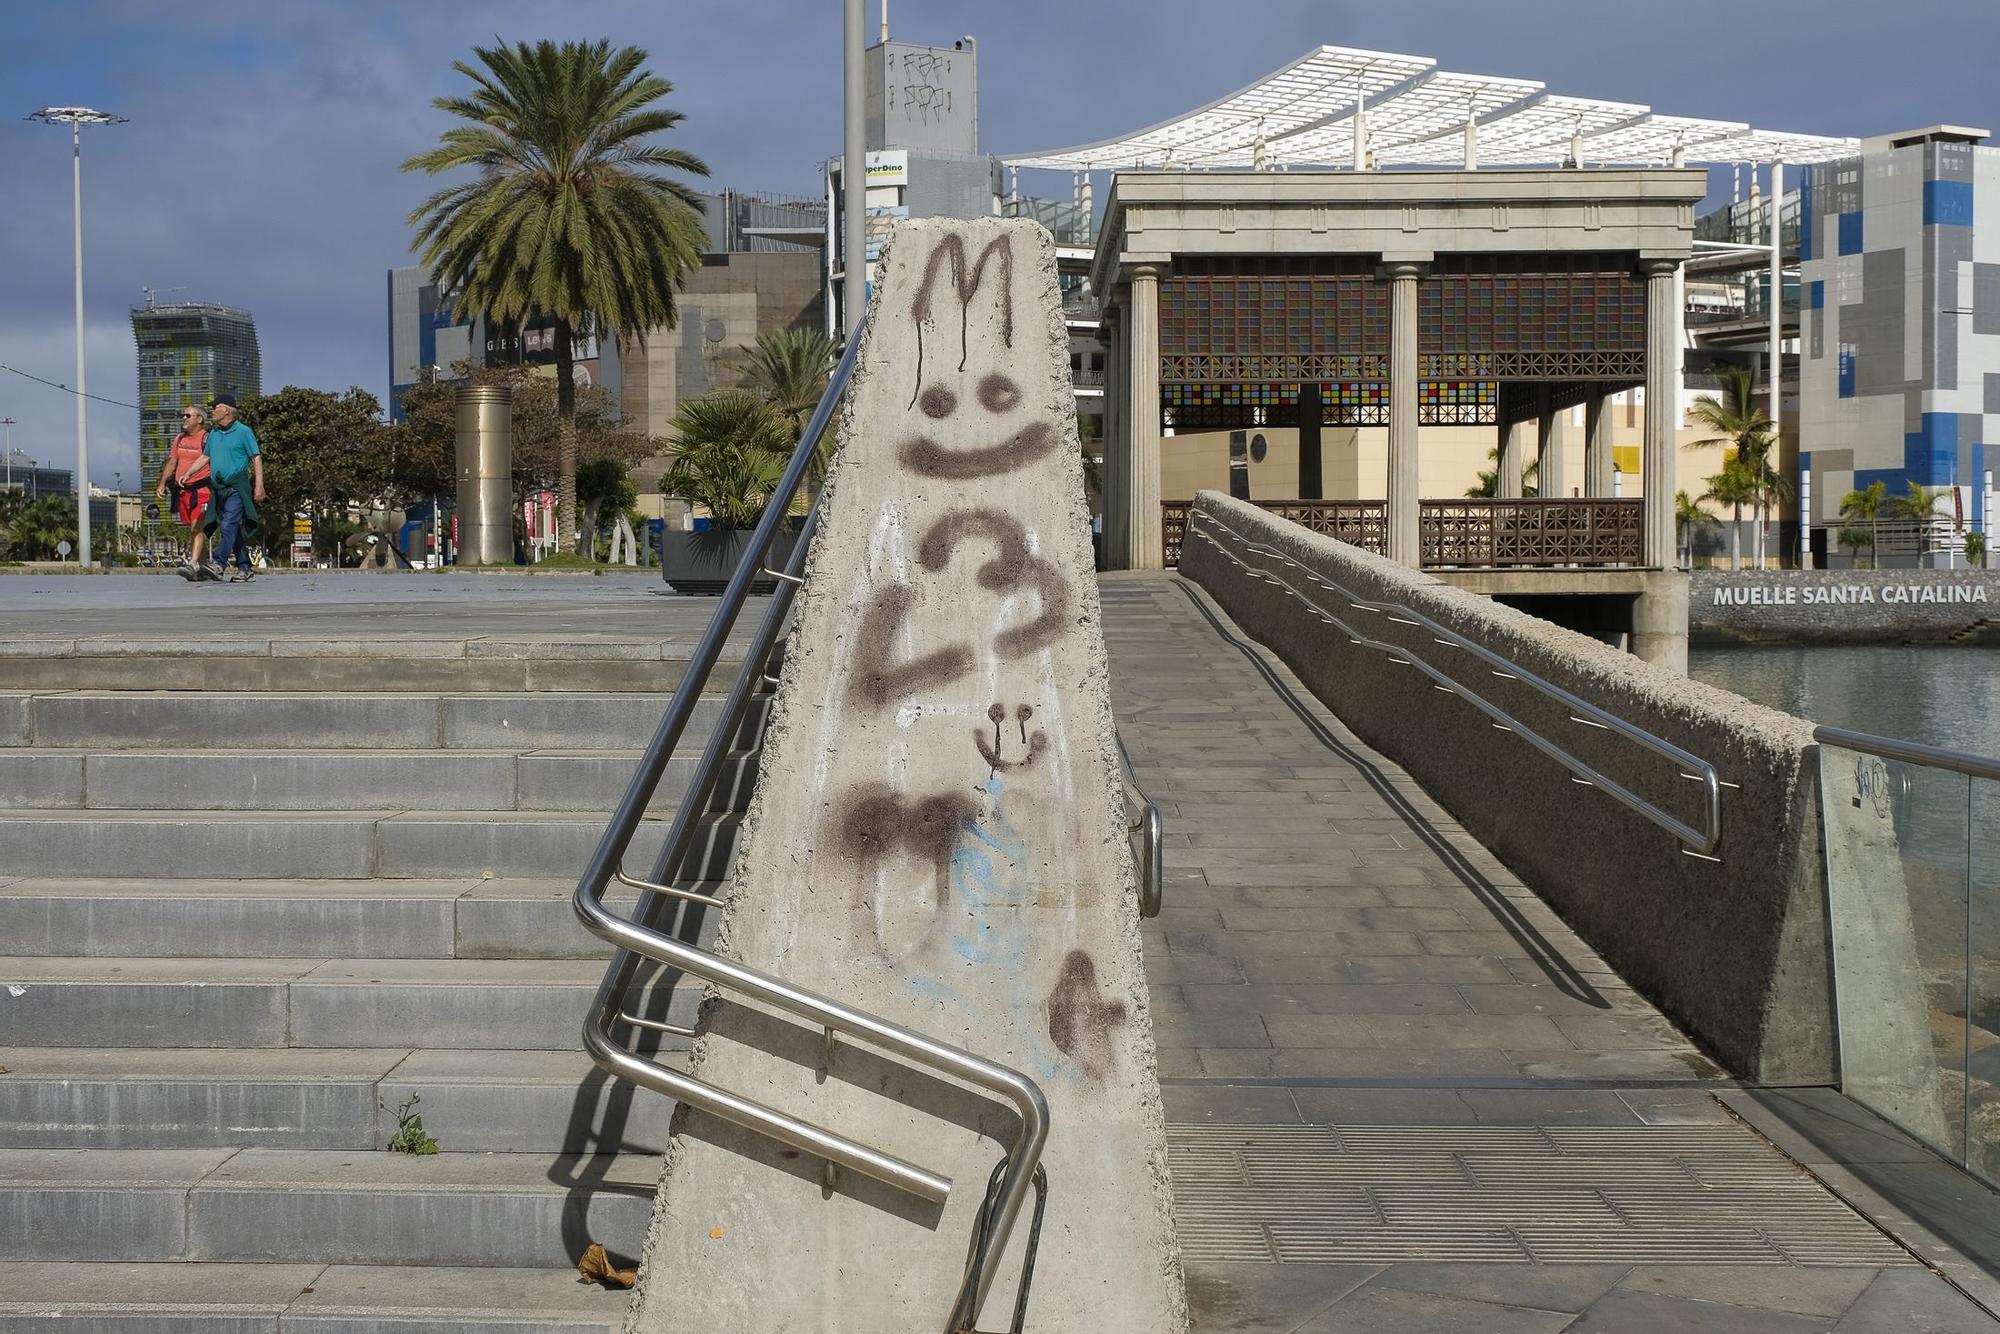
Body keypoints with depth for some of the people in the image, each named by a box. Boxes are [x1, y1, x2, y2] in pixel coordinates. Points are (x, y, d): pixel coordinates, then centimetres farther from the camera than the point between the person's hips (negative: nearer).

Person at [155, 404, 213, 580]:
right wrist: (162, 484, 9)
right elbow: (172, 463, 19)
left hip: (201, 489, -7)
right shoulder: (179, 439, 16)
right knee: (195, 530, 11)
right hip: (182, 490, 7)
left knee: (197, 527, -17)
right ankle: (203, 566, 20)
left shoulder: (206, 438, -4)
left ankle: (193, 565, -25)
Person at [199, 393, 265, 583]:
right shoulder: (213, 433, 16)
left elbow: (256, 459, -5)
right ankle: (246, 569, 10)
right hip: (219, 487, 7)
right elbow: (205, 458, 25)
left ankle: (218, 564, -28)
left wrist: (259, 486, -12)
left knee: (229, 526, -18)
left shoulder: (243, 432, -3)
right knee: (234, 531, 7)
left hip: (237, 487, -7)